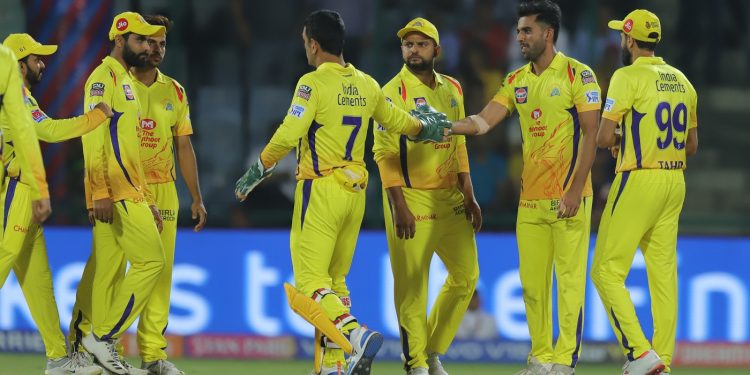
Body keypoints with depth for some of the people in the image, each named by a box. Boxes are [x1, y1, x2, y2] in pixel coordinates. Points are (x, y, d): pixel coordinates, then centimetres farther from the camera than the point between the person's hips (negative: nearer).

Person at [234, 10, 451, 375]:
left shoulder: (314, 83, -10)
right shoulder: (367, 85, 10)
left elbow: (288, 136, -17)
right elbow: (397, 121, 25)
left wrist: (255, 174, -6)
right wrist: (426, 127, 47)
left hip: (321, 189, -7)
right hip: (355, 193, 7)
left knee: (311, 282, -8)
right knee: (334, 281, 13)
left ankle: (355, 334, -30)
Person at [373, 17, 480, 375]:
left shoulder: (452, 89, 12)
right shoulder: (394, 93, -8)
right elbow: (385, 153, -13)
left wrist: (468, 196, 11)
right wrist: (399, 207, -19)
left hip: (450, 197, 7)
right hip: (411, 198, -7)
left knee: (466, 274, 9)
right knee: (412, 285, -5)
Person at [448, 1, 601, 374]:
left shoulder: (577, 75, -5)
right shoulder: (516, 81, 13)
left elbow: (590, 135, -8)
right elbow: (484, 121, 7)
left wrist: (575, 190, -14)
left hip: (568, 197, -6)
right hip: (530, 199, 6)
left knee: (569, 279, -6)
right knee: (532, 283, 6)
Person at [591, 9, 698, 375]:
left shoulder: (628, 77, -10)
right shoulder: (682, 81, 12)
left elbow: (604, 138, -13)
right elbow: (692, 145, 17)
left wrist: (619, 136, 8)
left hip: (638, 181, -7)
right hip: (675, 183, 7)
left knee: (607, 271, -3)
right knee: (664, 273, 9)